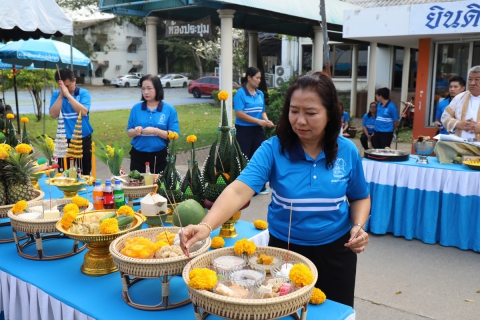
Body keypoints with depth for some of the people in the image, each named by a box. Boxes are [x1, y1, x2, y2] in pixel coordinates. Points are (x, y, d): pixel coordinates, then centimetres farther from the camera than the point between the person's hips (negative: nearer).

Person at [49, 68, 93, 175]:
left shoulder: (84, 93, -5)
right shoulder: (56, 95, 1)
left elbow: (83, 112, -21)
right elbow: (53, 115, -12)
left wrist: (68, 95, -22)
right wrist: (61, 95, -17)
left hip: (83, 140, -1)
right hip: (65, 140, 1)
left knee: (84, 173, 9)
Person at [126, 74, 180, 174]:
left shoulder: (169, 110, -3)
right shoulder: (136, 108, 4)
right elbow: (129, 133, 8)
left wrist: (156, 131, -20)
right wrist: (135, 131, -15)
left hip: (160, 157, -1)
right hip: (138, 156, 2)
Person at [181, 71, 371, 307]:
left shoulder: (347, 151, -8)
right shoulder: (273, 149, -16)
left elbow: (360, 198, 6)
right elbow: (239, 190, -29)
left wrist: (358, 226, -13)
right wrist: (206, 225, -45)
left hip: (335, 252, 2)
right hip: (285, 249, -1)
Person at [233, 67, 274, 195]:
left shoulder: (260, 94, 7)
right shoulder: (240, 93, -11)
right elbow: (239, 113, -17)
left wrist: (266, 120, -7)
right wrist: (258, 121, -20)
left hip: (258, 130, 6)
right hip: (244, 130, -6)